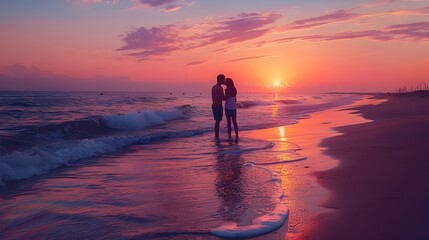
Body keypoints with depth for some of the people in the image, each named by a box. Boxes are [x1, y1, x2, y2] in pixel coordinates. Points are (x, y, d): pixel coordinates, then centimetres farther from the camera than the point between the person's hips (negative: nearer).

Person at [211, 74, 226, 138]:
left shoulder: (213, 87, 12)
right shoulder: (220, 88, -17)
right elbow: (223, 98, -20)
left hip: (214, 105, 9)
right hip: (218, 106, -9)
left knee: (217, 121, 16)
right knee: (218, 121, -4)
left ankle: (216, 136, 22)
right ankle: (217, 136, 0)